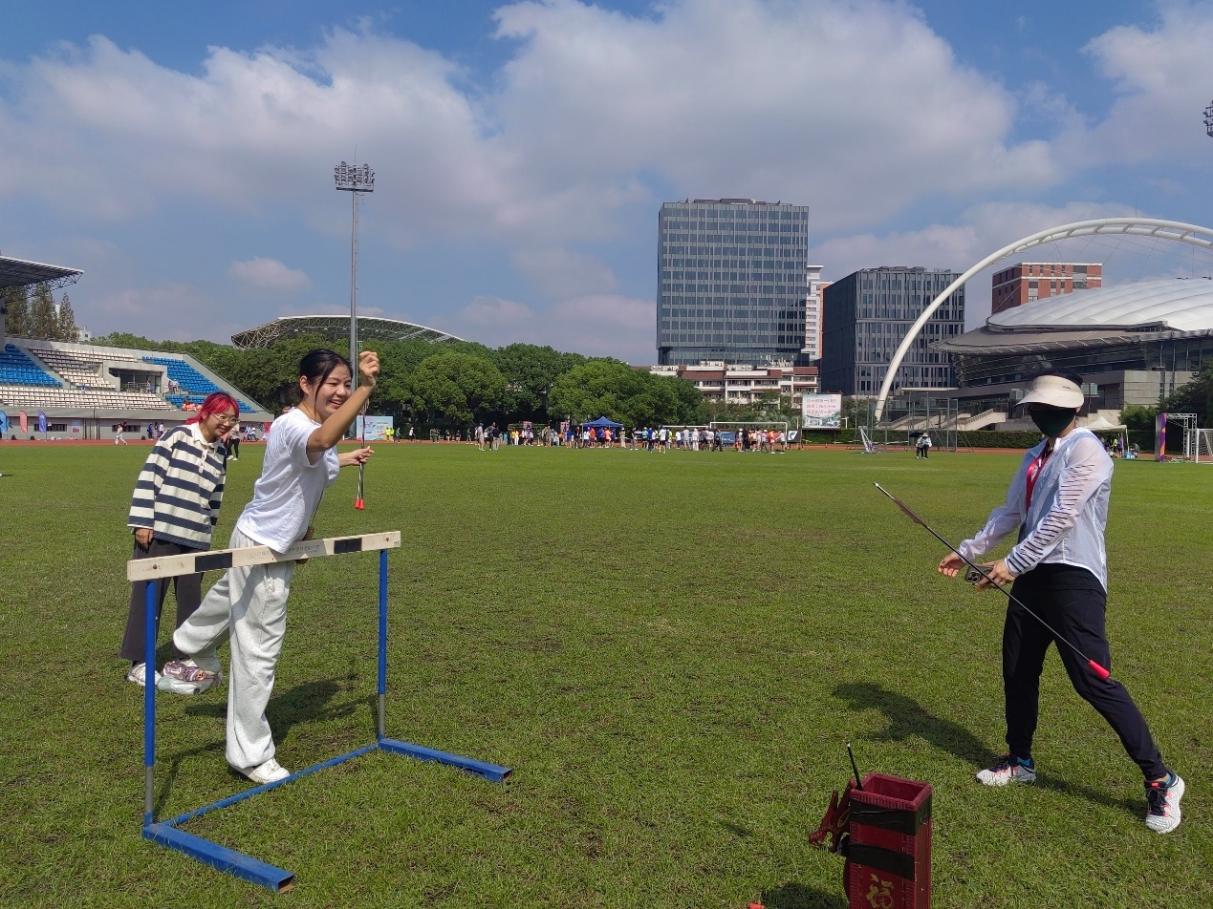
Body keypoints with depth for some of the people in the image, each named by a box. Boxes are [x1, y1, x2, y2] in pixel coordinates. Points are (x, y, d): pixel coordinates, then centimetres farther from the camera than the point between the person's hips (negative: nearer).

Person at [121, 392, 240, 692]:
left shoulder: (219, 454, 12)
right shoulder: (177, 436, -6)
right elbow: (149, 477, -10)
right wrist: (142, 522, -13)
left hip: (195, 539, 6)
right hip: (160, 532, -6)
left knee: (191, 598, 11)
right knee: (148, 595, 5)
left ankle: (188, 659, 23)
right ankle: (139, 663, 15)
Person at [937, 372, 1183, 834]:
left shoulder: (1085, 450, -13)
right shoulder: (1035, 455, 14)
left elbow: (1061, 519, -21)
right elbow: (1010, 512, 19)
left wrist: (1012, 563, -23)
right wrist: (967, 551, 17)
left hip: (1074, 579, -9)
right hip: (1032, 575, 9)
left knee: (1093, 681, -9)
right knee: (1018, 671, 14)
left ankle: (1160, 780, 7)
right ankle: (1020, 760, 31)